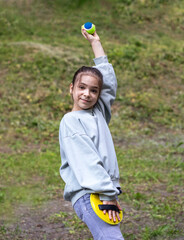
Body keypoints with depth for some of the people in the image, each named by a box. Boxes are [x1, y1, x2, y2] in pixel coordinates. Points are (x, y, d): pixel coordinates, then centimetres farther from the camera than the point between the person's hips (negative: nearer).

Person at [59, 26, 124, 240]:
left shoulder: (99, 113, 19)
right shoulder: (70, 121, -3)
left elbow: (108, 77, 29)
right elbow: (86, 161, -13)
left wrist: (95, 42, 32)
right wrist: (108, 195, -19)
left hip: (106, 191, 8)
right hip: (86, 195, -8)